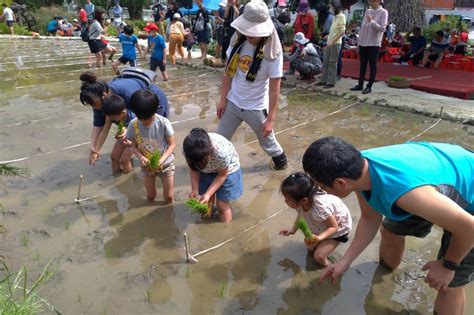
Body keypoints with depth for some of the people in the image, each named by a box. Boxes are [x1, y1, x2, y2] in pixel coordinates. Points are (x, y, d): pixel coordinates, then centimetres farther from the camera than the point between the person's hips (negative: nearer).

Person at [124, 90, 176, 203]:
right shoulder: (133, 125, -18)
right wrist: (141, 157, -26)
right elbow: (134, 146, -6)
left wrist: (162, 160, -28)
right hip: (146, 166, 2)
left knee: (169, 197, 10)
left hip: (165, 164, -2)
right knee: (150, 196, 17)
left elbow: (172, 144, -15)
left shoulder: (163, 123, -25)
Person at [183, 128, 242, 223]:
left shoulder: (221, 151, -43)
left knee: (222, 206, 5)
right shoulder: (188, 150, -32)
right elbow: (194, 169, -11)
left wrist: (208, 194, -25)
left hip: (226, 170, -3)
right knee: (205, 203, 10)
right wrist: (195, 191, -20)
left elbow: (222, 175, -22)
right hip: (207, 171, 3)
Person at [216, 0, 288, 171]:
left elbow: (274, 89, -16)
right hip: (232, 103, 4)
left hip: (256, 108, -3)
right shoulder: (237, 41, -8)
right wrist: (223, 100, 2)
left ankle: (280, 160, 45)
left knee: (267, 142, 16)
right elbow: (229, 72, 1)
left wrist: (270, 119, -15)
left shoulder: (273, 53, -20)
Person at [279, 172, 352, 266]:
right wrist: (293, 229, -10)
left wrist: (319, 238, -43)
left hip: (339, 227, -6)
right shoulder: (300, 203, -26)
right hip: (322, 226, 6)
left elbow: (334, 227, -28)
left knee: (319, 256, -9)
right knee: (310, 248, 12)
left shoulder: (321, 208, -46)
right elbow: (300, 215, -1)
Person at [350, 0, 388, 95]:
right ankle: (360, 85, 17)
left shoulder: (383, 12, -5)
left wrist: (372, 21, -18)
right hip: (363, 42, 6)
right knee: (362, 65, 10)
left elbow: (382, 28, -13)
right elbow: (362, 26, 13)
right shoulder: (367, 11, 11)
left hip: (373, 43, -6)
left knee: (372, 65, 0)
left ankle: (369, 86, 5)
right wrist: (359, 42, 11)